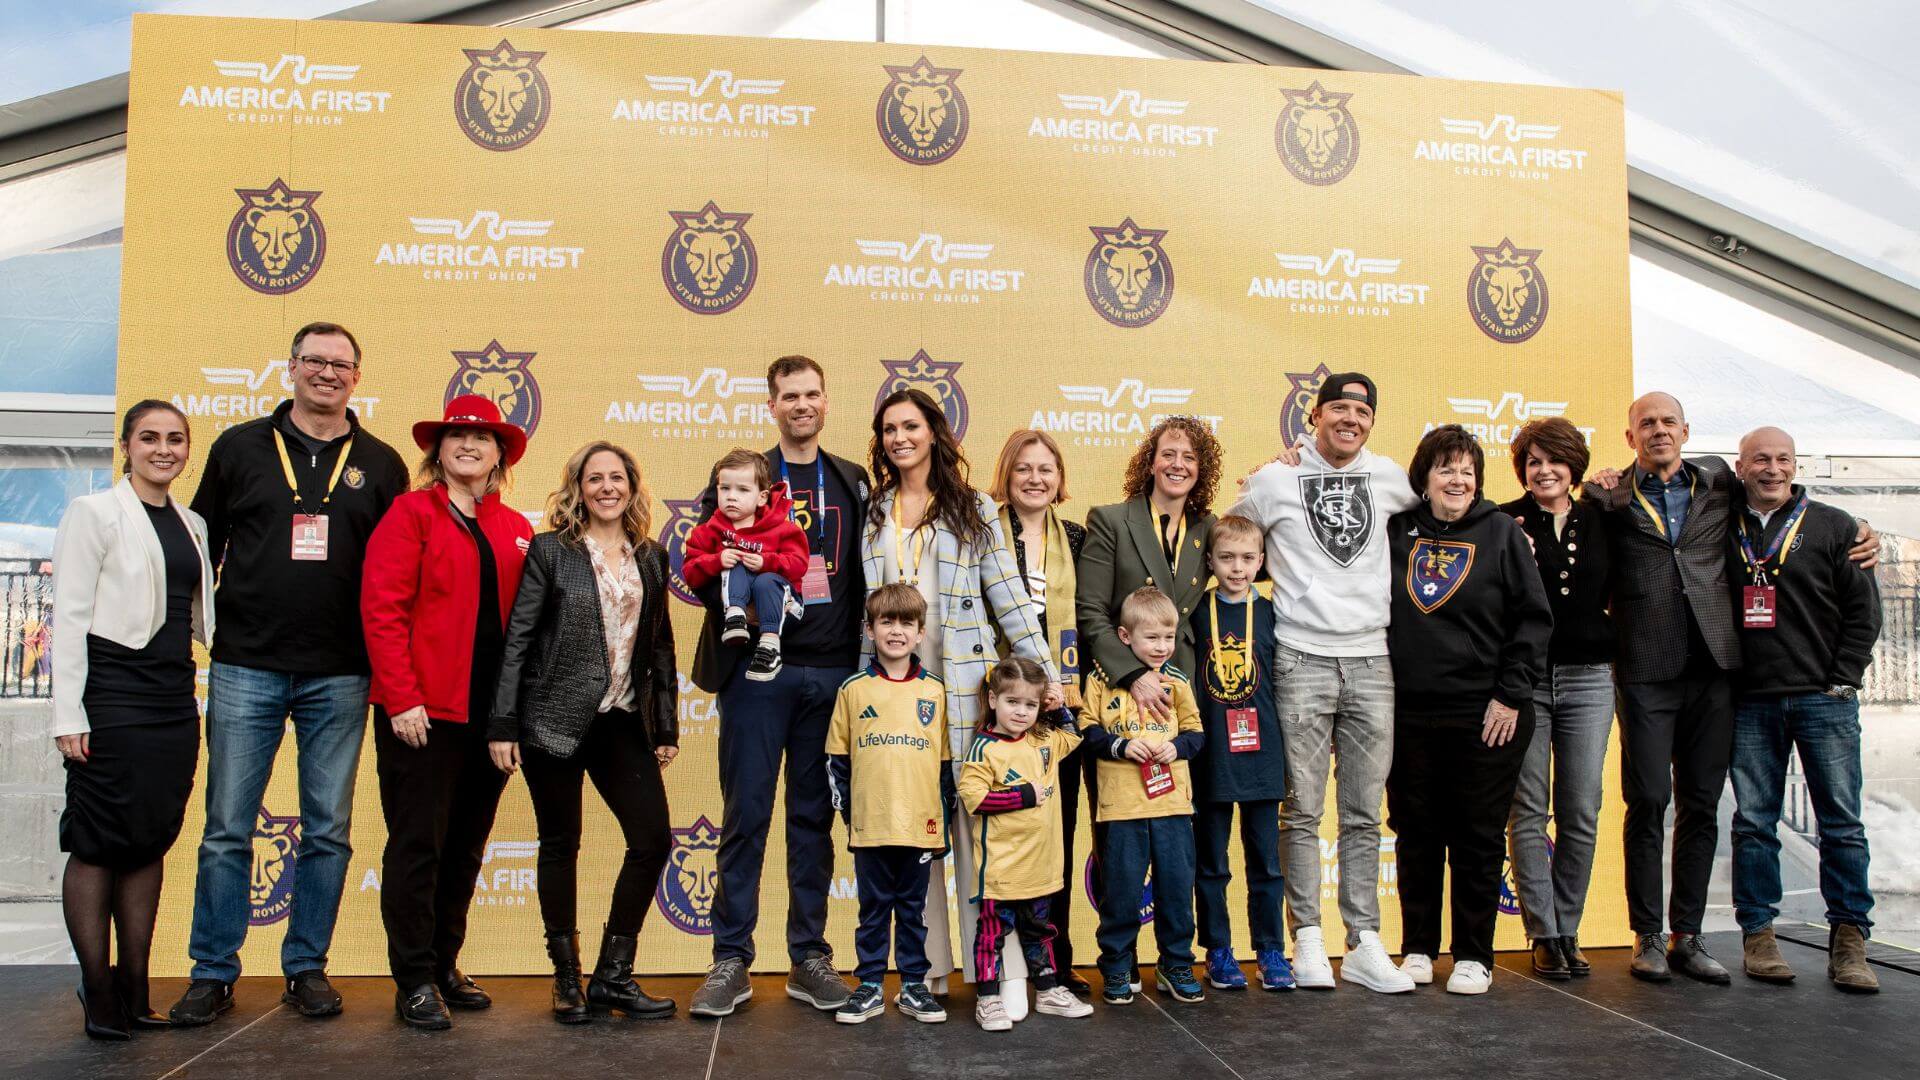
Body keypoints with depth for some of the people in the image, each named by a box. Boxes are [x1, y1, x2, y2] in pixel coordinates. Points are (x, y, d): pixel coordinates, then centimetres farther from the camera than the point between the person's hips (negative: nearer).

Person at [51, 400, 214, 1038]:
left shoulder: (191, 525, 15)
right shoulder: (94, 512, -2)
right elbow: (70, 615, -7)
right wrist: (68, 714, -12)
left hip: (173, 699, 6)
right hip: (112, 693, -6)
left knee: (152, 841, 9)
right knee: (99, 843, -2)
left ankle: (134, 990, 17)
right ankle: (98, 992, 8)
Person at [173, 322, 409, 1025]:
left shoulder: (380, 465, 7)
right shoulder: (240, 448, 7)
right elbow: (200, 548, 10)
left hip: (340, 677, 1)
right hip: (245, 669, 0)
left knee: (328, 830, 7)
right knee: (227, 829, 4)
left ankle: (307, 967, 20)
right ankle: (213, 973, 17)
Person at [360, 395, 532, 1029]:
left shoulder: (516, 529, 13)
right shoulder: (412, 512, -1)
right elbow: (382, 609, -9)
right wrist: (402, 698, -15)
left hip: (491, 713, 5)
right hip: (423, 713, -5)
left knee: (466, 847, 13)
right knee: (418, 845, 2)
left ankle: (444, 967, 26)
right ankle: (414, 982, 13)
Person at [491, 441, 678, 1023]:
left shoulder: (652, 558, 10)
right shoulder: (550, 550, -1)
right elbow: (516, 639, -4)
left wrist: (667, 726, 10)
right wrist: (502, 725, -9)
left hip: (624, 721, 4)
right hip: (555, 719, -4)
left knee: (653, 837, -3)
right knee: (561, 844, 5)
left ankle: (612, 976, 11)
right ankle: (567, 979, 20)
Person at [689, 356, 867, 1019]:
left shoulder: (852, 483, 12)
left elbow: (863, 575, 12)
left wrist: (864, 659, 3)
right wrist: (734, 604, -18)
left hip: (832, 672, 2)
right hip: (759, 671, -2)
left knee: (815, 817, 9)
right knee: (746, 814, 1)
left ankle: (809, 958, 18)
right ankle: (731, 961, 11)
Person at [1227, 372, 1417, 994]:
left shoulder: (1388, 477, 11)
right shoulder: (1275, 480, 1)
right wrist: (1280, 579, 5)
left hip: (1370, 661, 3)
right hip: (1302, 659, -3)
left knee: (1365, 815, 7)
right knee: (1302, 810, 1)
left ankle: (1364, 944, 14)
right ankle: (1307, 940, 10)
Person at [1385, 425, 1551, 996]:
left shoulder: (1501, 532, 0)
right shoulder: (1397, 531, 5)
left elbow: (1535, 618, -1)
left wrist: (1511, 694, -5)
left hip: (1485, 714, -2)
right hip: (1408, 712, 2)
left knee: (1478, 836, 5)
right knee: (1416, 834, 8)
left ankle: (1474, 956, 17)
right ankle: (1418, 948, 21)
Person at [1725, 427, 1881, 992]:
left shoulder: (1832, 526, 5)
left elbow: (1863, 610, 3)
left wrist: (1841, 681, -2)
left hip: (1823, 698, -1)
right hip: (1750, 702, 1)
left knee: (1842, 822, 0)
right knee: (1753, 822, 3)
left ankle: (1848, 940, 7)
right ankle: (1757, 933, 10)